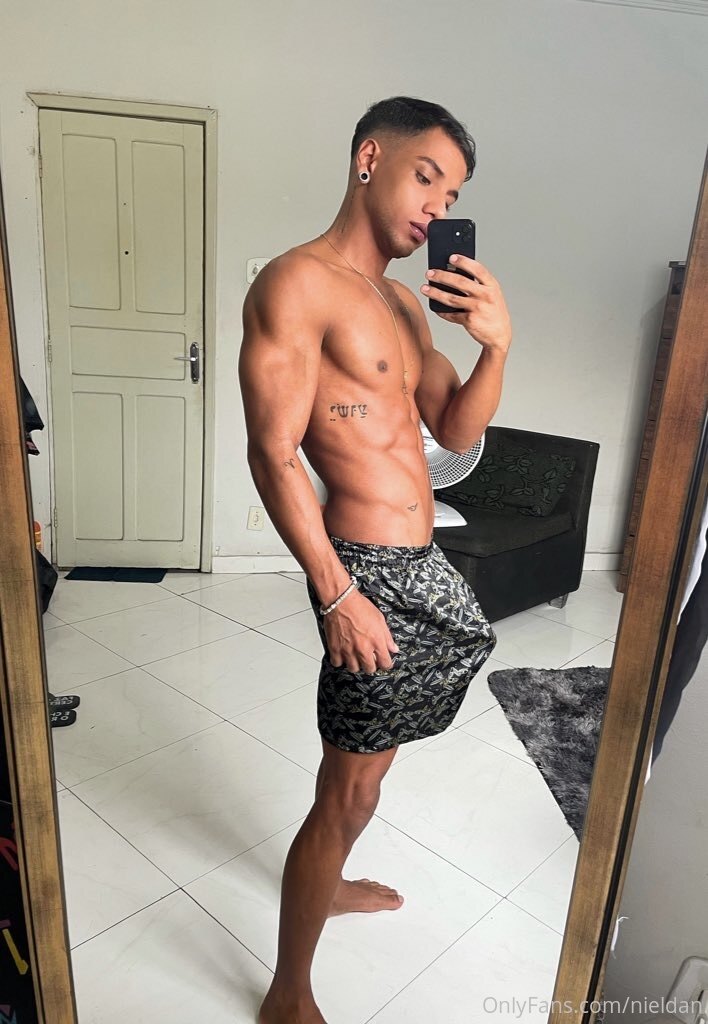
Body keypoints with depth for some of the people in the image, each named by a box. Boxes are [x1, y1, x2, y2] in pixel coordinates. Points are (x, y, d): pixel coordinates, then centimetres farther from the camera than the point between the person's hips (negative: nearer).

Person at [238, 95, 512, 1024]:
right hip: (367, 568, -9)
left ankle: (330, 882, 52)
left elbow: (457, 433, 10)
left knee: (366, 765, 25)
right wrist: (337, 596, -20)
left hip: (417, 561, 9)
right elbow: (274, 454, -19)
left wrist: (496, 346, -8)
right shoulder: (297, 283, -13)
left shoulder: (405, 301, 14)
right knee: (351, 794, 3)